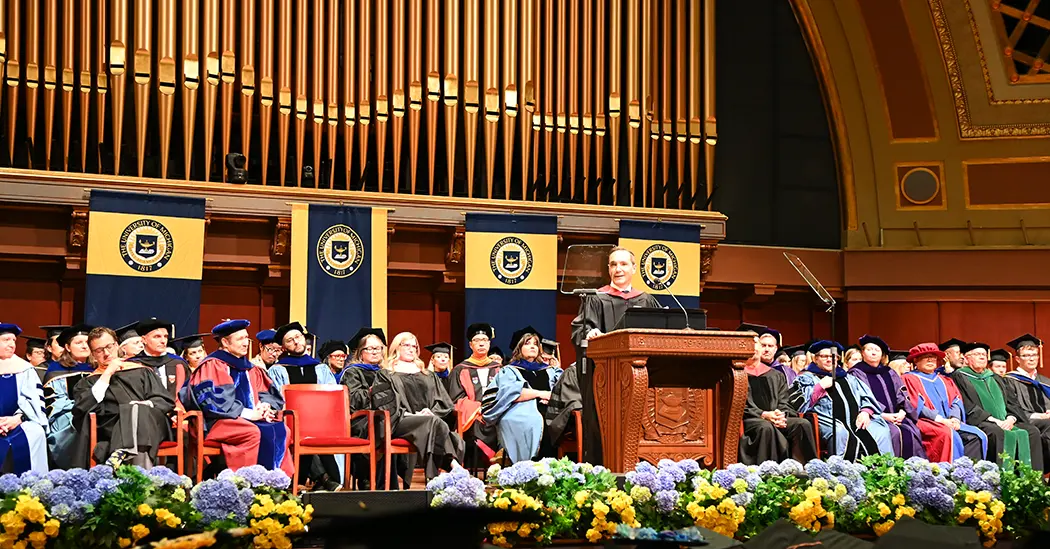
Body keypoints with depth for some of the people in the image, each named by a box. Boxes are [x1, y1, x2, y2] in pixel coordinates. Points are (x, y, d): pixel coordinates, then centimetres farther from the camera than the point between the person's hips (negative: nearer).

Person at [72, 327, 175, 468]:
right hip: (113, 433, -1)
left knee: (136, 410, -34)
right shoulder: (88, 383, 23)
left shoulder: (141, 371, 24)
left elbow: (166, 401, 16)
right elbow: (83, 409, 2)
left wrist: (145, 405, -6)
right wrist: (107, 374, 5)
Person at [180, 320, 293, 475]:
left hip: (250, 418, 7)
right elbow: (211, 400, -13)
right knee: (253, 432, -34)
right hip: (220, 422, -7)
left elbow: (268, 394, 21)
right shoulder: (212, 366, -1)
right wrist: (246, 413, -17)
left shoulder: (249, 368, 21)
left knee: (279, 430, -19)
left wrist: (265, 407, -4)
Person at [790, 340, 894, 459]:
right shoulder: (808, 378, 17)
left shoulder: (848, 378, 31)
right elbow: (797, 404, 0)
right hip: (830, 422, -4)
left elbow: (867, 397, 23)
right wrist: (820, 387, -3)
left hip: (858, 421, 4)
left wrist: (865, 412, 1)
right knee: (842, 434, -38)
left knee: (881, 432, -24)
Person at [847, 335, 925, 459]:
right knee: (894, 433, -32)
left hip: (896, 416, 5)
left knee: (912, 432, -24)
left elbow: (903, 395, 17)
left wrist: (902, 412, -4)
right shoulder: (856, 374, 8)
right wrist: (883, 415, -13)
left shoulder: (890, 374, 24)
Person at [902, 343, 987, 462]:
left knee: (977, 436, -18)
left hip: (949, 422, 6)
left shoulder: (945, 381, 27)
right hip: (925, 422, -6)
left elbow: (956, 401, 15)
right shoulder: (910, 379, 7)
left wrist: (955, 418, -8)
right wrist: (940, 419, -16)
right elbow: (916, 405, -6)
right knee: (950, 435, -36)